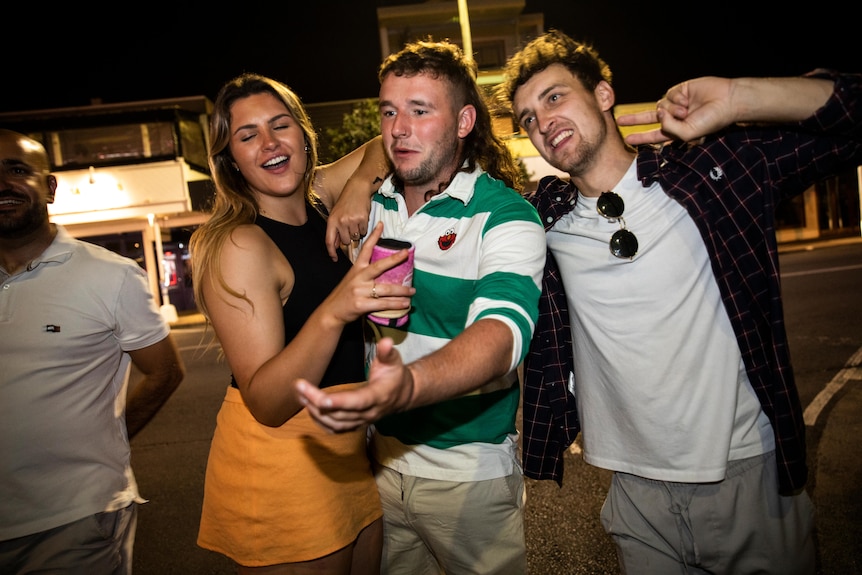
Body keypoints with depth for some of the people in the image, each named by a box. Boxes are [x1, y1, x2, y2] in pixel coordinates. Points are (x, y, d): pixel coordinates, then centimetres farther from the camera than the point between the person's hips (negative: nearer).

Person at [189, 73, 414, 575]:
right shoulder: (238, 247, -19)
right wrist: (333, 312, -40)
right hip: (280, 462, -7)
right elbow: (266, 404, -23)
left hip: (349, 443, 7)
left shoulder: (319, 197, 0)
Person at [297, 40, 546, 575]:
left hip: (470, 471, -4)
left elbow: (502, 329, -36)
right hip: (381, 456, 5)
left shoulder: (506, 216, -17)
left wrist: (408, 386, -53)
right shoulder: (371, 203, 0)